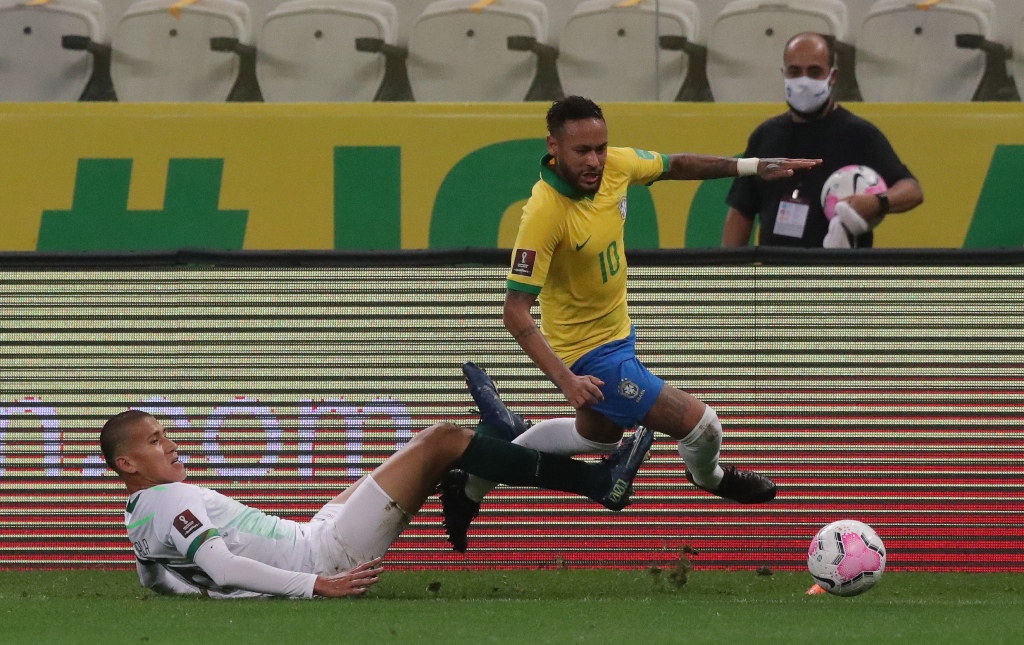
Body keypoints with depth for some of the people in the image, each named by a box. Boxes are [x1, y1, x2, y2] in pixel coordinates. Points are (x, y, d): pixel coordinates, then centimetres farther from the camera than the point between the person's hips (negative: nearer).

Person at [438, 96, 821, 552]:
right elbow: (515, 313, -32)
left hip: (617, 331, 9)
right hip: (592, 352, -9)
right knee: (699, 424, -4)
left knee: (598, 435, 32)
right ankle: (708, 478, 34)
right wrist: (566, 380, -40)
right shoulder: (544, 214, -34)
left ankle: (472, 483, 44)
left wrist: (751, 167, 6)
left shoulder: (613, 166, -14)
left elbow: (674, 165, 9)